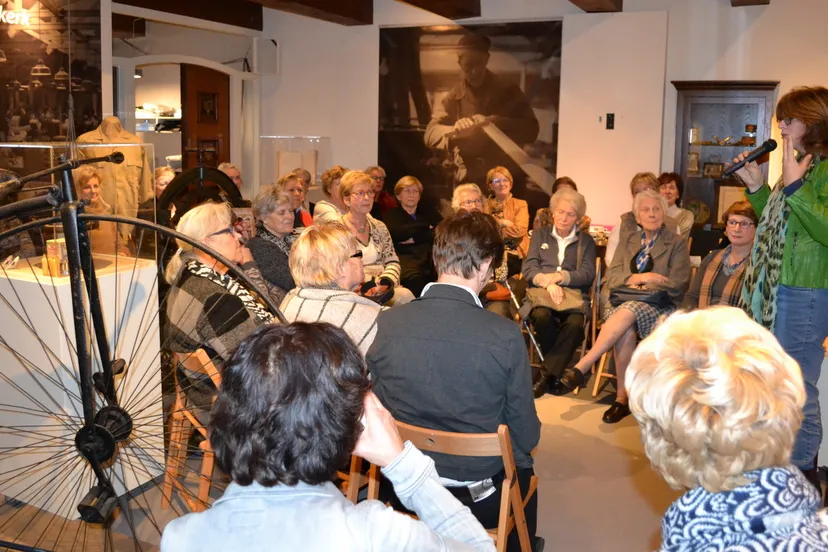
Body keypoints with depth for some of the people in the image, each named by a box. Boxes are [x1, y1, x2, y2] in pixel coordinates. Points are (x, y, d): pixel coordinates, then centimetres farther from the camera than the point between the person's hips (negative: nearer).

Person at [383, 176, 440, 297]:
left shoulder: (429, 213, 30)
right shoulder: (391, 214, 21)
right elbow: (396, 233, -2)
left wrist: (415, 238, -1)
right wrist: (425, 227, 8)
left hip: (431, 255, 3)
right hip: (405, 256, -3)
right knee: (414, 278, -39)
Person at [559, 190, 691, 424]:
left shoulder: (677, 244, 8)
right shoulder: (627, 238, 19)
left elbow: (677, 286, -3)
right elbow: (612, 276, 9)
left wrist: (637, 283, -7)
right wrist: (638, 278, -10)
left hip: (660, 307, -2)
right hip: (625, 303, 2)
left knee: (628, 312, -36)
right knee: (627, 331, -34)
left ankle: (581, 367, -40)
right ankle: (622, 397, -29)